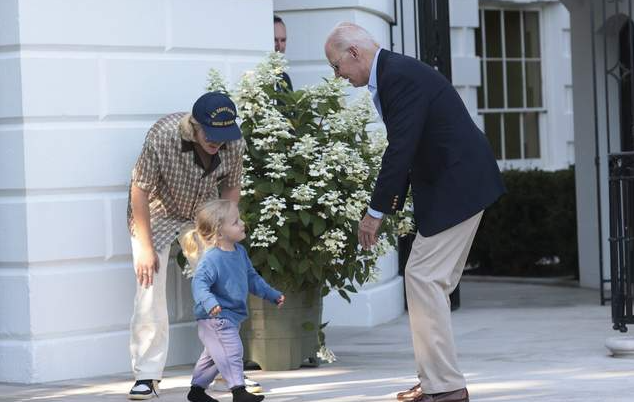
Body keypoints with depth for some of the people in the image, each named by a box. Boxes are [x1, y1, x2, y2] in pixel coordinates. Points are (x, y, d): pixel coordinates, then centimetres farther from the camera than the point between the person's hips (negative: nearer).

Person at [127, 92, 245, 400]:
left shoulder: (235, 144, -24)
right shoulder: (162, 136, -35)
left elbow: (230, 188, -5)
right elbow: (140, 190, -25)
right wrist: (145, 247, -23)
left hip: (203, 212, 3)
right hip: (157, 211, -3)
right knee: (150, 291, -11)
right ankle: (147, 377, -4)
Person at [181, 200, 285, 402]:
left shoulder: (240, 252, 7)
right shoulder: (211, 259, -22)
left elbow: (252, 277, 20)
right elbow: (199, 283, -31)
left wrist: (272, 294, 21)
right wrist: (209, 302, -48)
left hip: (232, 317, 10)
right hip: (215, 318, -10)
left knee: (213, 355, 19)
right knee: (231, 351, -17)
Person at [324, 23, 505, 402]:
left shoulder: (401, 76, -18)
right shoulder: (394, 73, 13)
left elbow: (401, 149, -22)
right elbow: (404, 149, 17)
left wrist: (376, 212, -17)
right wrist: (392, 202, 14)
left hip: (458, 185, -10)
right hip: (451, 185, 10)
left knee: (424, 279, -10)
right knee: (429, 281, 13)